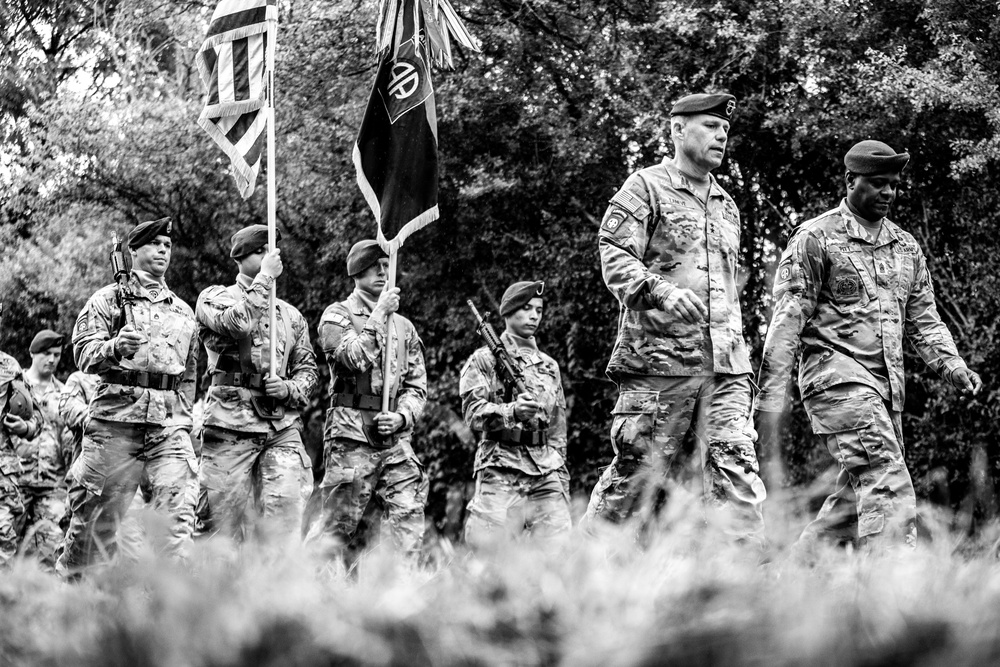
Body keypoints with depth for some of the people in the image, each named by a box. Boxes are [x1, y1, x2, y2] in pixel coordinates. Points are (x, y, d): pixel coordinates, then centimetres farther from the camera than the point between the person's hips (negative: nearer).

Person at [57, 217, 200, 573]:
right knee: (98, 514, -1)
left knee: (178, 511, -13)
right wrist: (115, 348, -23)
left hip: (170, 422, 3)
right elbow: (84, 353, -4)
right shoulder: (109, 298, 8)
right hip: (117, 414, -3)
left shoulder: (184, 311, 22)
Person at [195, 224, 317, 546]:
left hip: (282, 427, 3)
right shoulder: (215, 298, 7)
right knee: (227, 518, -4)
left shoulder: (290, 314, 21)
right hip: (231, 425, -3)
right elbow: (237, 323, -16)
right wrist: (265, 277, -10)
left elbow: (308, 368, 20)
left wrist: (289, 389, -2)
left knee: (288, 505, -12)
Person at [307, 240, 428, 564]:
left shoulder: (404, 327, 19)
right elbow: (356, 358, -13)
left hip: (396, 441, 4)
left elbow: (417, 387, 16)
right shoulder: (338, 315, 5)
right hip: (352, 440, -4)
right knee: (337, 528, -5)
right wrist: (378, 315, -11)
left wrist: (402, 417, -3)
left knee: (408, 530, -6)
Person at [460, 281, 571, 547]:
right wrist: (512, 412, -26)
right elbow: (474, 413, -7)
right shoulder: (484, 360, 5)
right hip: (501, 475, -4)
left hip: (546, 478, 4)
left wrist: (562, 481, 16)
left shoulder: (549, 365, 21)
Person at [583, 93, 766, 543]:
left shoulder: (727, 206, 24)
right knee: (639, 471, -4)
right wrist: (662, 291, -26)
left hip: (724, 367, 6)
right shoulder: (646, 189, 3)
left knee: (734, 462, -9)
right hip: (659, 358, -5)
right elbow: (615, 258, -8)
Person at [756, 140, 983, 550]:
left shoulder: (906, 248, 19)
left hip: (887, 387, 7)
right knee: (888, 485, -20)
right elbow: (789, 315, -5)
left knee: (858, 496, 8)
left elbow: (923, 319, 20)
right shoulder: (816, 238, -1)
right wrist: (772, 391, -11)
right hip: (837, 374, -7)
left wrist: (949, 363, 0)